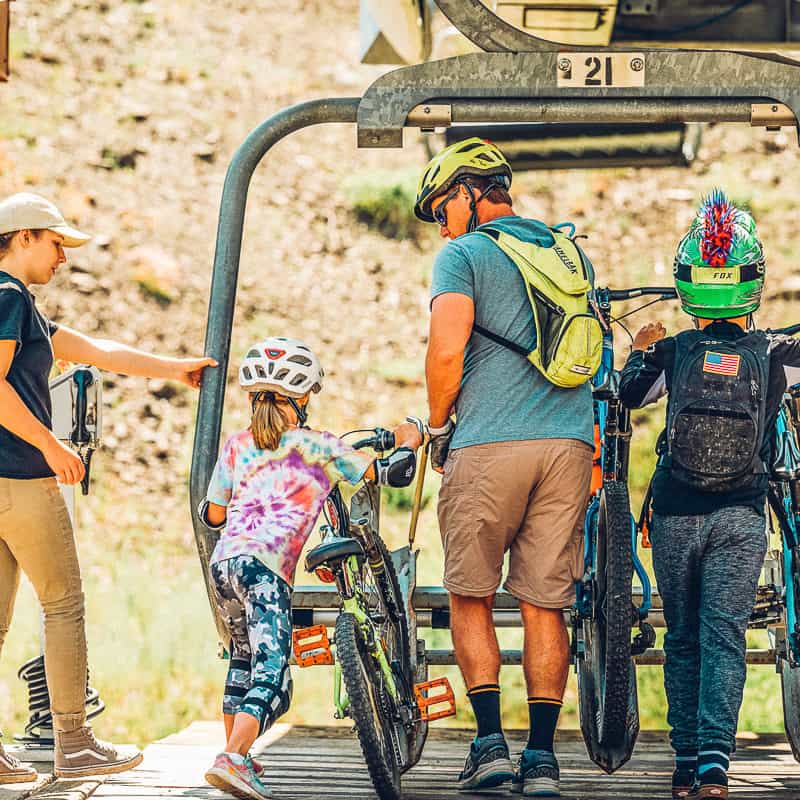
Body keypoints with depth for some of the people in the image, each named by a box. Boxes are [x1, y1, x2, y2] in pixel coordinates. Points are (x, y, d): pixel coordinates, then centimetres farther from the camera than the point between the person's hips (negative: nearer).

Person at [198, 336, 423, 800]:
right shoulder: (318, 448, 8)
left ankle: (236, 755, 32)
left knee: (245, 659, 26)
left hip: (224, 562, 6)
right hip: (267, 568, -6)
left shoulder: (237, 445, 18)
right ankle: (231, 762, -30)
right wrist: (412, 435, 30)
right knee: (272, 676, -10)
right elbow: (391, 473, 10)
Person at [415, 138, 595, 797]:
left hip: (489, 445, -5)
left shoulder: (463, 255, 0)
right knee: (546, 604, 5)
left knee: (471, 598, 7)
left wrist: (438, 428, 4)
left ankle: (491, 742, -4)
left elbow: (447, 353, -11)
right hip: (570, 443, 5)